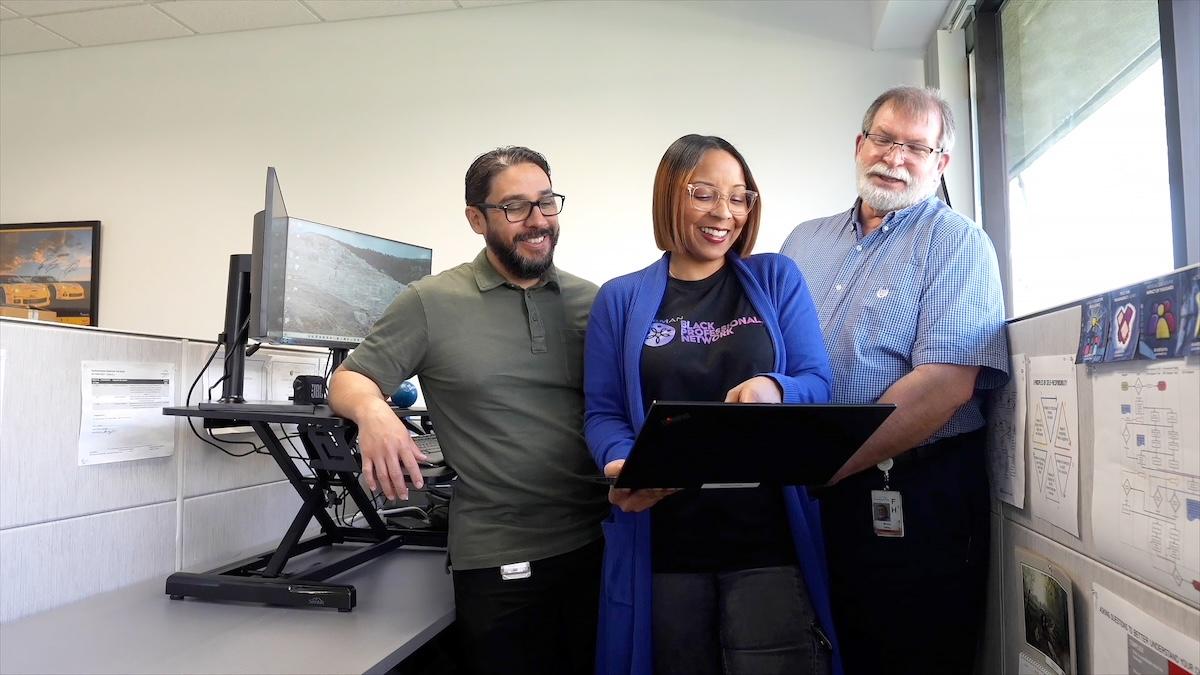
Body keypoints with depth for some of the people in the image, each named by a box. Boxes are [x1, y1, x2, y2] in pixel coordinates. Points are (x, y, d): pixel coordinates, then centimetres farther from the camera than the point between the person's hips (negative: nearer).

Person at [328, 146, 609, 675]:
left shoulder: (591, 301, 7)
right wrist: (372, 410, -23)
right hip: (499, 559, -3)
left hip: (599, 543, 4)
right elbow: (348, 381, 1)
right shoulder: (431, 302, -2)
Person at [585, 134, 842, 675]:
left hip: (769, 535, 0)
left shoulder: (777, 279, 7)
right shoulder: (620, 299, 6)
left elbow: (818, 384, 1)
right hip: (663, 542, 1)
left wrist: (773, 390, -22)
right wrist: (622, 465, -17)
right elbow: (602, 413, 5)